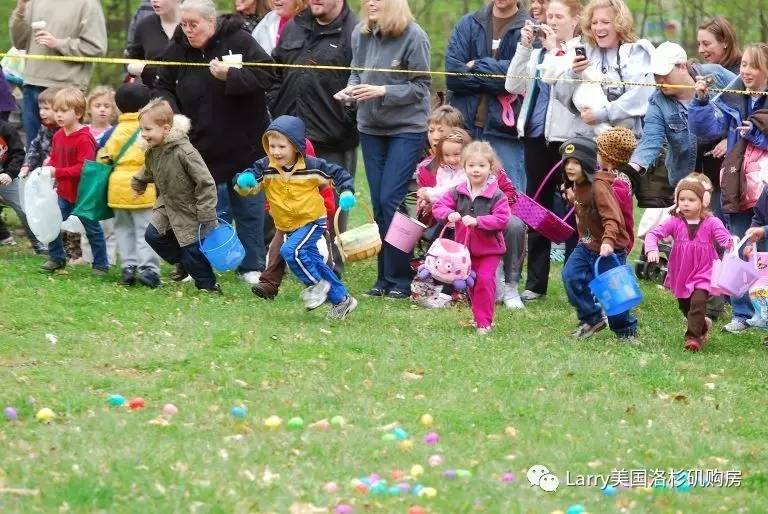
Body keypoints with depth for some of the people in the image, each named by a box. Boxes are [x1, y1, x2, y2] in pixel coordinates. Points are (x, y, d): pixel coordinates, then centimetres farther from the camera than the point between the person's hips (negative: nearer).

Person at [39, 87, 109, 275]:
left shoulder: (84, 139, -21)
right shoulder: (58, 136, 4)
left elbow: (84, 167, -27)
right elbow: (54, 159, 16)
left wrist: (57, 172, -28)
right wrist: (47, 169, -6)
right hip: (64, 192, 7)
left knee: (92, 229, 5)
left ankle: (101, 264, 17)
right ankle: (56, 258, 20)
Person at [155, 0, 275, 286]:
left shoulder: (239, 41, -12)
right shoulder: (179, 48, 0)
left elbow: (266, 76, -18)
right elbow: (164, 87, 9)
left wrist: (230, 75, -31)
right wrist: (169, 111, -11)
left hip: (242, 143, -3)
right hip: (198, 144, 3)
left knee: (248, 206, 5)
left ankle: (252, 267, 14)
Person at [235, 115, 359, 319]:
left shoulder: (312, 166, -15)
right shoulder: (265, 168, -9)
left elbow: (338, 174, -4)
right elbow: (248, 184, -14)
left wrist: (346, 193, -19)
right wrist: (243, 181, -38)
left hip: (312, 221, -5)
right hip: (288, 226, 5)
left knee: (291, 251, -27)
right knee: (314, 263, 12)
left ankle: (317, 284, -6)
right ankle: (341, 299, 26)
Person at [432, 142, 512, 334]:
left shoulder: (496, 195, -13)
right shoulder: (458, 192, -1)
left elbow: (501, 219, -21)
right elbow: (439, 206, -1)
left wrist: (477, 221, -30)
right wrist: (449, 214, -23)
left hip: (489, 248, -5)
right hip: (465, 246, 5)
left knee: (485, 279, -12)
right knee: (471, 282, 12)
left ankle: (484, 322, -5)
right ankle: (479, 316, 28)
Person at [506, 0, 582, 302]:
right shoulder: (537, 53, 14)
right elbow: (513, 86, 5)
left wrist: (555, 49, -13)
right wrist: (525, 47, -2)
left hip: (567, 138, -6)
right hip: (535, 137, 6)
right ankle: (535, 283, 14)